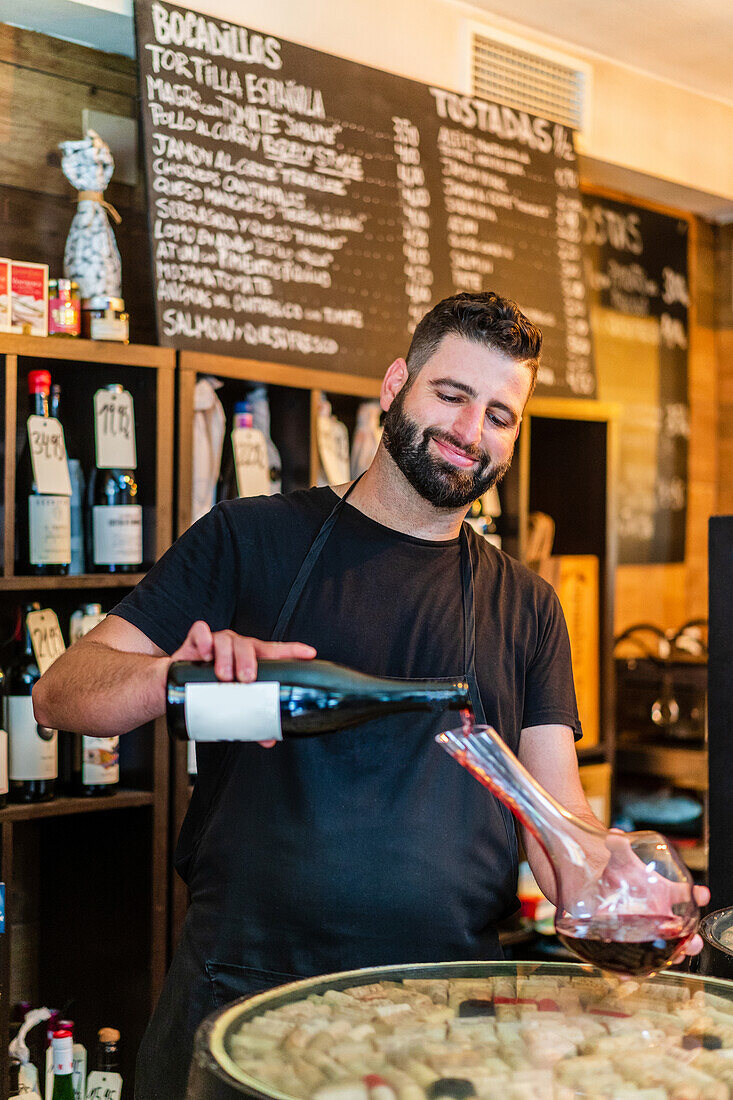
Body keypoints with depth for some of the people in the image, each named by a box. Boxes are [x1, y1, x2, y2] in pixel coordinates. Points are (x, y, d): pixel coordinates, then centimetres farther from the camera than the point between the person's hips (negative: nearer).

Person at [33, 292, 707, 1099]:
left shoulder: (526, 607, 11)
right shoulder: (251, 539, 2)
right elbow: (60, 692, -4)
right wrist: (176, 678, -25)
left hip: (452, 1012, 2)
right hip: (243, 995, -1)